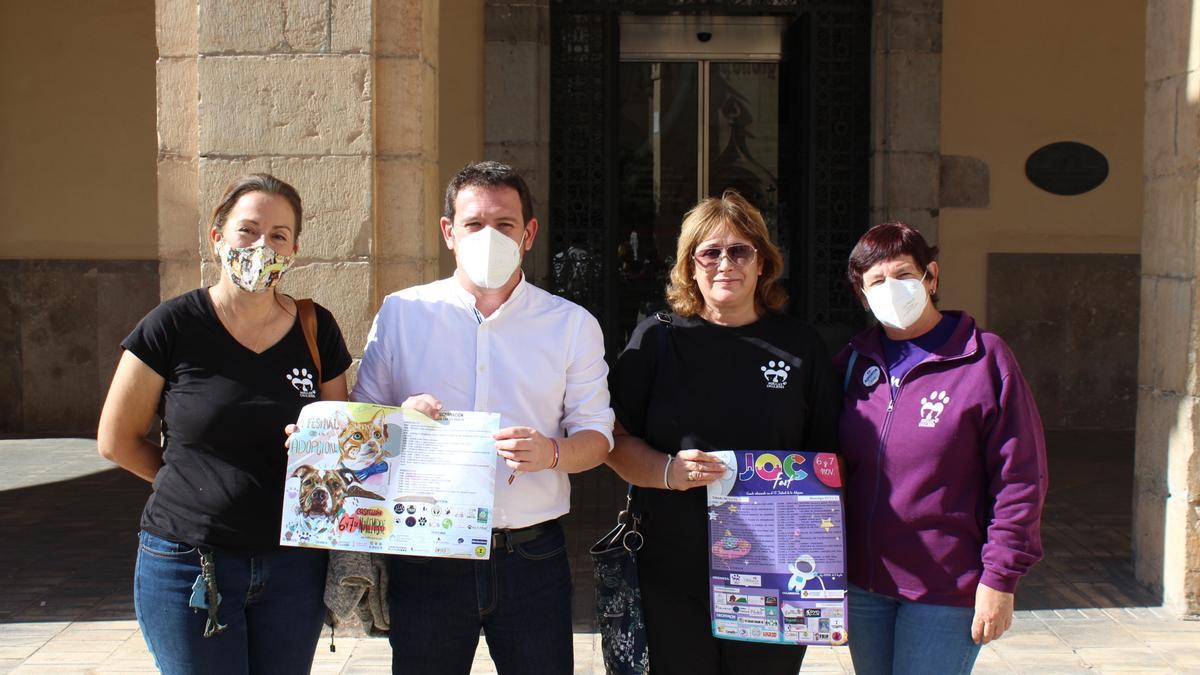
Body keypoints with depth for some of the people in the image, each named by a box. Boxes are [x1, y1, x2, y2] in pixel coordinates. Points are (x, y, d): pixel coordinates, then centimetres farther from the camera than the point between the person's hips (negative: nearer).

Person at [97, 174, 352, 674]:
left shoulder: (316, 330, 2)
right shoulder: (173, 326, -7)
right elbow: (116, 440, 1)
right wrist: (199, 485, 3)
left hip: (294, 563, 3)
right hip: (190, 567, -3)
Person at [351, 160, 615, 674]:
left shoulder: (572, 324, 4)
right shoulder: (400, 313, 4)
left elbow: (596, 433, 5)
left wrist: (551, 452, -17)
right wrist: (403, 417, -14)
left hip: (532, 556, 0)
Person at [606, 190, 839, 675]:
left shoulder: (800, 345, 6)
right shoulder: (658, 339, 3)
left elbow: (828, 454, 10)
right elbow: (616, 440, 3)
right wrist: (669, 471, -17)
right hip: (675, 572, -1)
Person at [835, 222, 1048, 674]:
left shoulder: (983, 358, -8)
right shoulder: (852, 364, 7)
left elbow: (1019, 480, -9)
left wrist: (1000, 579, -11)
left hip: (945, 592, -5)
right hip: (863, 582, 5)